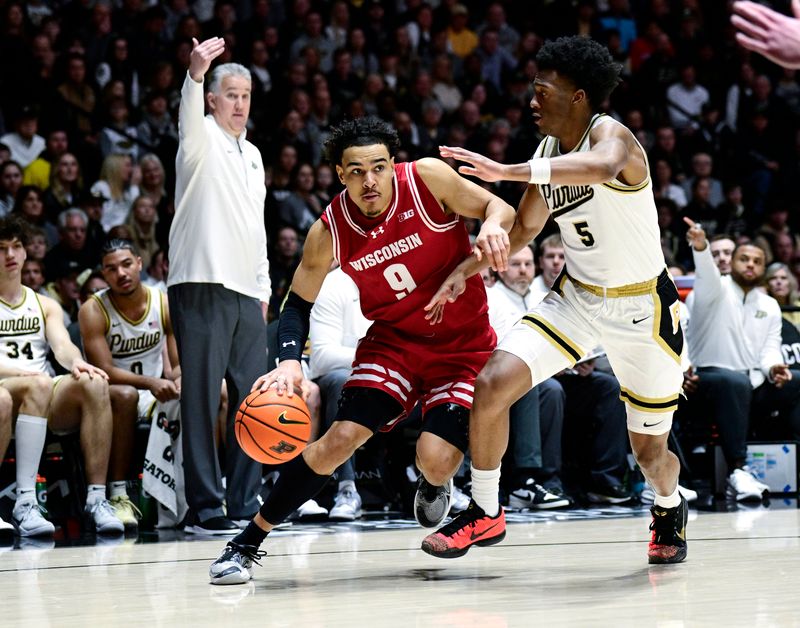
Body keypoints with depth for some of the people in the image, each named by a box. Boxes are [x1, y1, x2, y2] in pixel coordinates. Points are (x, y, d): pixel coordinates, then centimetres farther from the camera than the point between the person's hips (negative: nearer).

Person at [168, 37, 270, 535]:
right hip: (202, 287, -7)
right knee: (202, 400, -6)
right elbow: (189, 118, -26)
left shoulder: (252, 154, 20)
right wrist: (195, 74, -46)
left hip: (247, 293, 7)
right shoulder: (203, 140, -1)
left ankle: (245, 504, 14)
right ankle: (206, 509, -5)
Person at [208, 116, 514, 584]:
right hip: (394, 341, 1)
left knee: (436, 458, -20)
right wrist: (290, 361, -20)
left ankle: (435, 485, 22)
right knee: (338, 440, -16)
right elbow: (299, 303, -2)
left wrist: (492, 227, -33)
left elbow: (499, 208, -8)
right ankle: (247, 543, -3)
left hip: (464, 346, -1)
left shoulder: (428, 178, -17)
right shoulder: (330, 233, -12)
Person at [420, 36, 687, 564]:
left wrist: (506, 172, -53)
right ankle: (485, 514, 1)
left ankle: (670, 508, 44)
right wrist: (464, 272, 4)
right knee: (492, 384, -15)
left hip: (644, 307, -6)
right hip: (576, 297, 6)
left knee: (650, 449, 8)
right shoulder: (547, 153, 0)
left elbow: (601, 167, -49)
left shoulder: (611, 135, -22)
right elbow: (523, 228, 15)